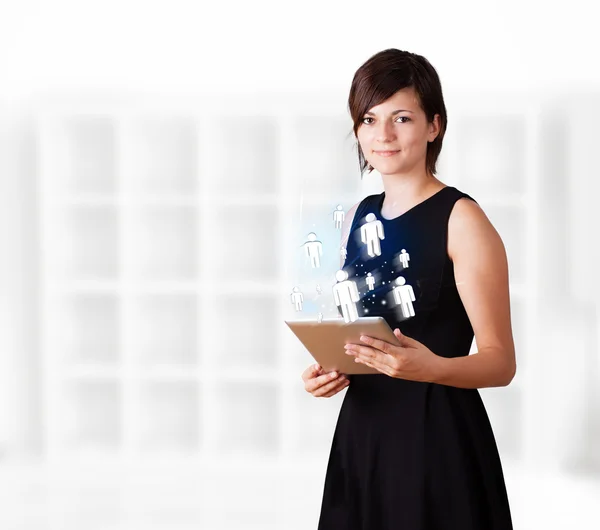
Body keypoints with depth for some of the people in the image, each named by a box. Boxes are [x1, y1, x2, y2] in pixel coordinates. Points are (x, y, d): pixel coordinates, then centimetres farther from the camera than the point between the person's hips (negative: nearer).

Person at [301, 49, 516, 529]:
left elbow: (501, 362, -11)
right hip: (362, 434, 6)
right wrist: (326, 372, -1)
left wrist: (432, 368, -29)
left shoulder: (461, 220, -9)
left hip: (439, 438, -6)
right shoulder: (357, 218, 10)